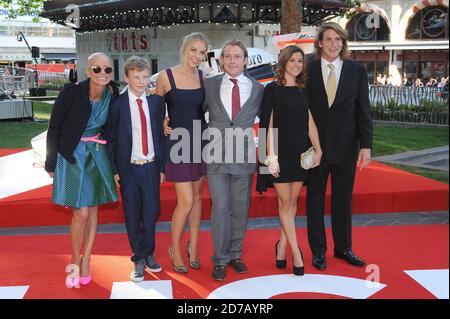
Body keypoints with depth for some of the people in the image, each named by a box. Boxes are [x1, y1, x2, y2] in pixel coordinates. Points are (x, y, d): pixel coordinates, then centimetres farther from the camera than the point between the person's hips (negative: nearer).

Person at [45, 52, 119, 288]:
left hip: (98, 154, 4)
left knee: (93, 208, 9)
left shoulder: (112, 95, -6)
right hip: (73, 155, -4)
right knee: (82, 212, -8)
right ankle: (75, 259, 16)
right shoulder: (71, 93, -17)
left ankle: (86, 261, 23)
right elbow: (54, 129, -9)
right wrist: (51, 163, -7)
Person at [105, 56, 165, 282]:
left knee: (151, 212, 8)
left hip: (151, 166, 2)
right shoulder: (117, 103, -5)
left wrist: (162, 166, 7)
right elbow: (110, 139, -2)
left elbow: (161, 134, 7)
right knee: (132, 215, 6)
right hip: (128, 168, -2)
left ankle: (149, 254, 28)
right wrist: (114, 170, -5)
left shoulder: (156, 101, 3)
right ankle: (139, 259, 20)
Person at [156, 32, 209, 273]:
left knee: (196, 197, 12)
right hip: (178, 142, -4)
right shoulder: (166, 76, -8)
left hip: (201, 141, 4)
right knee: (185, 201, -6)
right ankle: (175, 249, 16)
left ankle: (193, 248, 27)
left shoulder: (203, 77, 3)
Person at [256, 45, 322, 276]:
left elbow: (310, 122, 7)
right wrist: (271, 156, -14)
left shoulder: (303, 90, 10)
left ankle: (282, 245, 22)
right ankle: (296, 253, 4)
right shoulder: (272, 89, -4)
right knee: (285, 202, -1)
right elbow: (266, 125, -8)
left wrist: (318, 149, -3)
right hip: (280, 153, -5)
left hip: (300, 153, 5)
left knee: (293, 201, 8)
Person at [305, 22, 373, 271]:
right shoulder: (308, 70, -2)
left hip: (345, 147, 1)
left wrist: (366, 145, -5)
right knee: (315, 200, 9)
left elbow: (364, 110, 0)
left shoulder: (357, 71, 1)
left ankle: (343, 248, 27)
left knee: (343, 201, 12)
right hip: (315, 146, -1)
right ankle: (318, 251, 22)